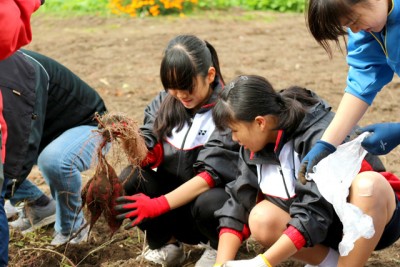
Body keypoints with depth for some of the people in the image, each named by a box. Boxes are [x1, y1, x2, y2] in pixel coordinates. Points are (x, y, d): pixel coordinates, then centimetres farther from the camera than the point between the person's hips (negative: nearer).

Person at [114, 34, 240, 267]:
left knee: (208, 204, -37)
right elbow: (152, 155, -7)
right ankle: (167, 243, 1)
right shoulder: (165, 102, -4)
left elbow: (211, 173, -26)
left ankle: (219, 246, -2)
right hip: (175, 191, 4)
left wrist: (159, 204, -34)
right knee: (130, 180, -21)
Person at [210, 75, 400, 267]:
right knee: (261, 219, -22)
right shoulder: (257, 143, -7)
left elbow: (314, 213, -34)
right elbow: (238, 202, -6)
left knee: (367, 184, -38)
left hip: (373, 213, -6)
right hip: (331, 228, 6)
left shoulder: (321, 136, -29)